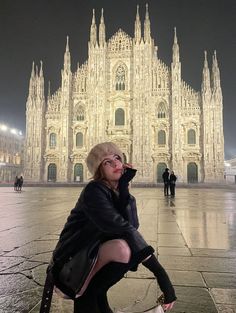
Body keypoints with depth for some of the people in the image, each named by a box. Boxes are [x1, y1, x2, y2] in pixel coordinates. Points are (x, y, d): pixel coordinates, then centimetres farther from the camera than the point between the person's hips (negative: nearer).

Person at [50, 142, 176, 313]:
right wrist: (158, 270, -32)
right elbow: (119, 227, -32)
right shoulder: (94, 191, -22)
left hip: (98, 254, 8)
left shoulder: (121, 192, 2)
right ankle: (85, 294, -7)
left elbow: (132, 226, -15)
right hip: (73, 259, -8)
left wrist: (124, 187, -23)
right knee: (121, 247, -32)